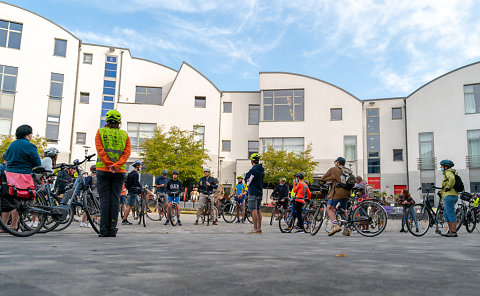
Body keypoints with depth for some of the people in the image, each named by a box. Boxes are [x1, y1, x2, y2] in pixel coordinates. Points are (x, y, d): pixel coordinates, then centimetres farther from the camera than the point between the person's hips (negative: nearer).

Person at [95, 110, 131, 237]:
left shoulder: (100, 132, 4)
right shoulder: (124, 135, 8)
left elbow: (100, 150, -7)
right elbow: (127, 152, -3)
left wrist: (109, 165, -11)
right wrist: (116, 165, -10)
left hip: (103, 170, -1)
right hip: (120, 171, 1)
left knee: (104, 198, 0)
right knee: (115, 199, 4)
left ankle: (104, 229, -2)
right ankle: (112, 229, 4)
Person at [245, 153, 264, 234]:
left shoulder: (253, 169, -16)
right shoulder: (261, 169, 12)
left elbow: (247, 179, -12)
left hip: (253, 192, -9)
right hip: (260, 192, 9)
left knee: (253, 210, -7)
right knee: (259, 210, 11)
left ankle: (255, 229, -8)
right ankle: (259, 228, 14)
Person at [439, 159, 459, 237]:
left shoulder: (448, 172, -8)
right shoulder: (447, 173, 23)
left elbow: (452, 179, -31)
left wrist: (448, 187, -20)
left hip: (449, 196, -11)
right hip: (448, 196, 11)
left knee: (451, 214, -8)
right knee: (446, 214, 14)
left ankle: (454, 232, -6)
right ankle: (450, 230, 18)